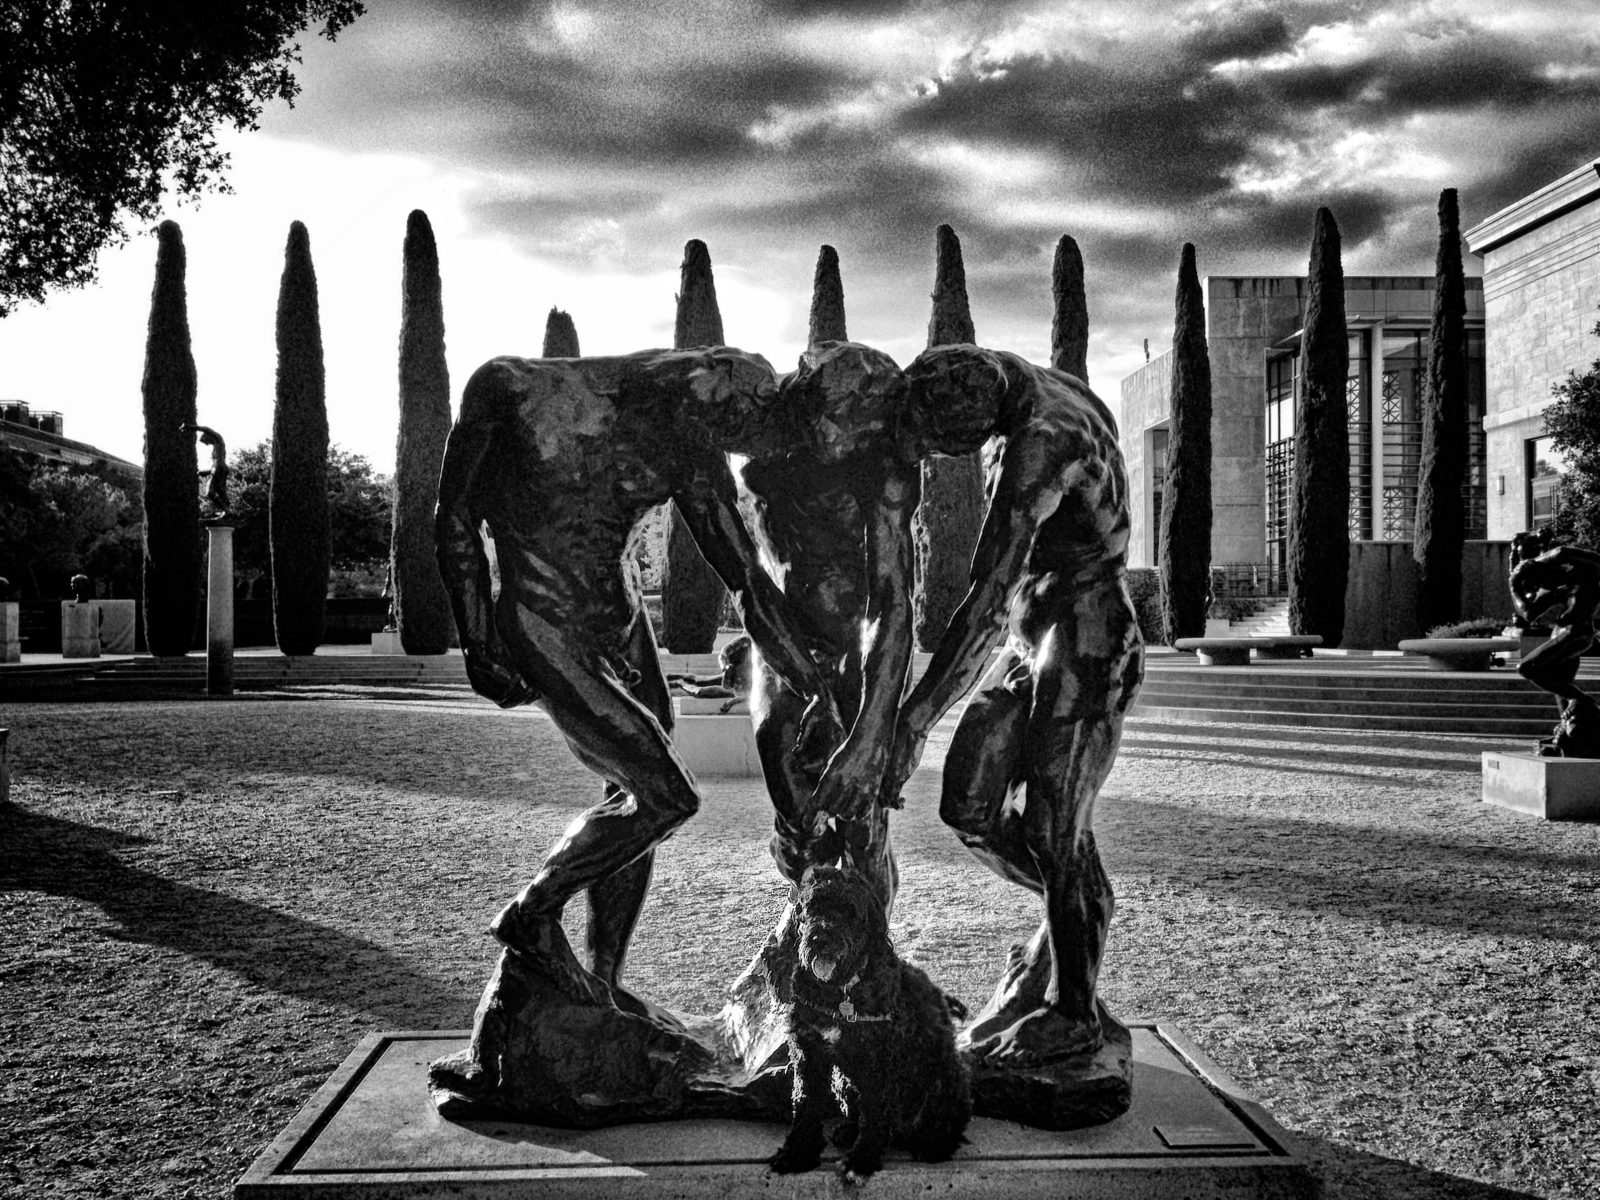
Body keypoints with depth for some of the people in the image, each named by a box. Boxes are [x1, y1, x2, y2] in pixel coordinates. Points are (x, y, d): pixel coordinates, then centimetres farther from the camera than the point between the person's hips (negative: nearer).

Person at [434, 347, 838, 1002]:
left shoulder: (691, 453, -6)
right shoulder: (511, 387, -18)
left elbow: (749, 583, -4)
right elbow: (455, 517, -7)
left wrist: (816, 693, -7)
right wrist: (477, 646, -9)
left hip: (625, 623, 6)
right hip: (546, 640, -6)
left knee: (635, 800, 11)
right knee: (667, 798, -11)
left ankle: (602, 985, 31)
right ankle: (530, 917, 13)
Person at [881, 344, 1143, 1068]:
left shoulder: (1036, 447, -26)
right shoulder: (1048, 391, 3)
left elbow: (986, 601, -33)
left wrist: (910, 724, -33)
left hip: (1089, 654, -9)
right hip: (1031, 647, 9)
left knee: (1053, 835, 1)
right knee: (969, 810, 4)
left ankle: (1071, 1012, 18)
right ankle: (1074, 917, 27)